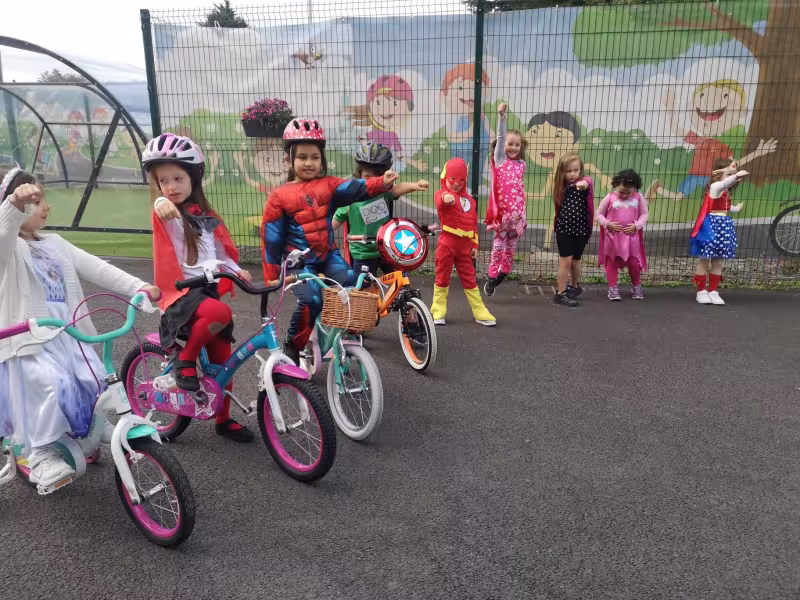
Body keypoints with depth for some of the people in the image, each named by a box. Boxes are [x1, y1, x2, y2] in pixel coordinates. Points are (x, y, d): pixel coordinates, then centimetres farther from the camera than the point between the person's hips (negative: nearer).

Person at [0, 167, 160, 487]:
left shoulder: (55, 244, 16)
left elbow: (96, 268, 8)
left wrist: (139, 287, -4)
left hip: (68, 333, 6)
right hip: (29, 338, -6)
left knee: (95, 381, -8)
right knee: (55, 385, -27)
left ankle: (87, 436, 19)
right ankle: (41, 454, -9)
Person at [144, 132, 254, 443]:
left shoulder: (207, 217, 13)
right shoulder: (166, 215, -5)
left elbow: (222, 252, 18)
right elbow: (163, 208, -29)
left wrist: (237, 271, -2)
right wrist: (162, 203, -53)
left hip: (210, 291, 6)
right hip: (181, 293, -6)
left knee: (222, 362, 9)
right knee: (220, 313, -38)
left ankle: (223, 420, 28)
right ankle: (185, 361, -12)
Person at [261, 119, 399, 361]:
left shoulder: (328, 186, 2)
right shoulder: (279, 196, -6)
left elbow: (354, 189, -18)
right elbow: (271, 238, -4)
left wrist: (382, 183, -37)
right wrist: (272, 276, -3)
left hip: (328, 255, 3)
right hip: (299, 261, -3)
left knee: (352, 285, -19)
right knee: (311, 300, -23)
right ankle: (292, 346, 3)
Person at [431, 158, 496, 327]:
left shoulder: (469, 200, 13)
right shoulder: (442, 194, -6)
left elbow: (473, 223, 16)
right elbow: (440, 200, -33)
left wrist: (474, 244, 11)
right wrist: (446, 197, -57)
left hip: (465, 245, 5)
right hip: (446, 243, -4)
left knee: (469, 278, 10)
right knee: (442, 277, 5)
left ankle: (480, 312, 16)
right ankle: (438, 311, 17)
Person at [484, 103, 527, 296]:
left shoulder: (521, 164, 11)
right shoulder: (500, 159, -1)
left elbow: (520, 187, 16)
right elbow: (500, 137, -14)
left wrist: (522, 210, 12)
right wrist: (501, 117, -26)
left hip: (517, 210, 4)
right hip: (502, 209, -4)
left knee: (511, 244, 11)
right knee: (499, 242, 0)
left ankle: (504, 273, 25)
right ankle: (491, 277, 7)